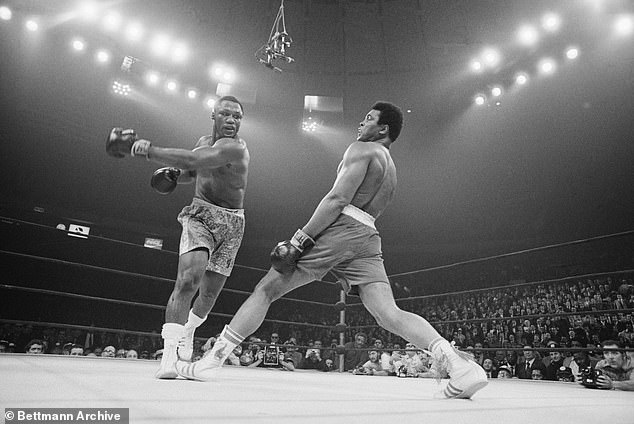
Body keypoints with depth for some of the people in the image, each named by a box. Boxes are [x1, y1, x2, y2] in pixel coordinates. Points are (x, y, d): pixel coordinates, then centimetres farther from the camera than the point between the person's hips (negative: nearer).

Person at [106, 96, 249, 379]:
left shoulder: (236, 148, -17)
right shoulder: (204, 141, 6)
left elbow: (193, 159, -32)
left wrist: (149, 151, -32)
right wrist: (173, 175, 1)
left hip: (231, 223, -2)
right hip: (200, 214, 2)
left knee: (209, 292, 7)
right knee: (188, 279, -21)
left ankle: (188, 331, 37)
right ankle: (169, 352, -16)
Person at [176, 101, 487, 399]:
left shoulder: (361, 149, 4)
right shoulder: (391, 170, 30)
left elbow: (338, 200, -11)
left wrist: (299, 239, -12)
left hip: (337, 228, -8)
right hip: (368, 238, 8)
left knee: (265, 290, 0)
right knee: (390, 315, -2)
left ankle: (209, 364, 5)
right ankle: (460, 365, -17)